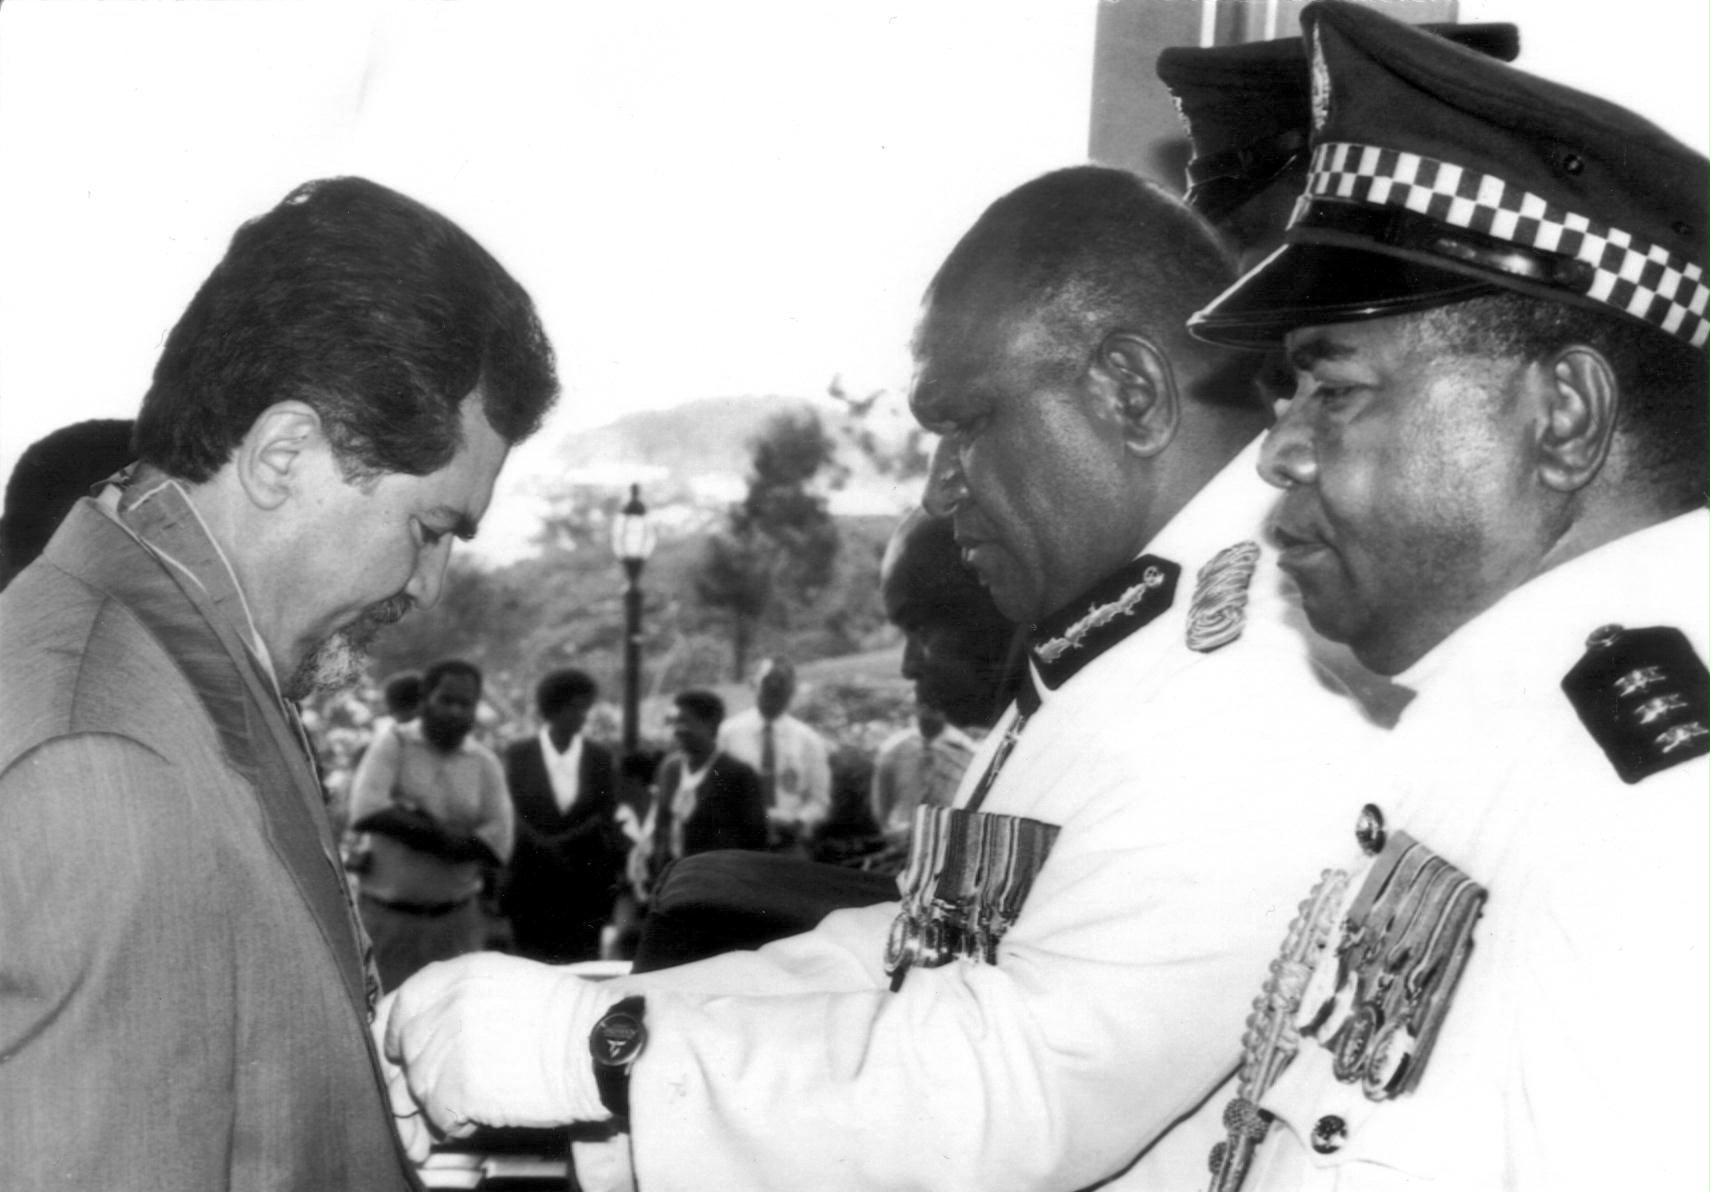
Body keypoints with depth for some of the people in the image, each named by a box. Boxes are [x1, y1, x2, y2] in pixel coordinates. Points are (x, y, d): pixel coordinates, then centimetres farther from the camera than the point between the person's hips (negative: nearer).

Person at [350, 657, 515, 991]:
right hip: (387, 914, -2)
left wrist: (407, 820, -9)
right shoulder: (393, 747, 1)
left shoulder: (484, 763, 8)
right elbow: (366, 812, -15)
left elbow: (497, 841, -4)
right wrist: (444, 831, -13)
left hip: (456, 921, 2)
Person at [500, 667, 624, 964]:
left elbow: (607, 820, 4)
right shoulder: (519, 756, 3)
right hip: (531, 886, -1)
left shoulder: (600, 757, 6)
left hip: (585, 889, 1)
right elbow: (511, 817, -1)